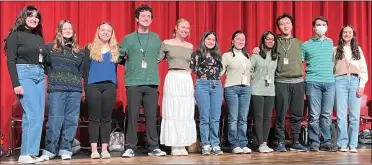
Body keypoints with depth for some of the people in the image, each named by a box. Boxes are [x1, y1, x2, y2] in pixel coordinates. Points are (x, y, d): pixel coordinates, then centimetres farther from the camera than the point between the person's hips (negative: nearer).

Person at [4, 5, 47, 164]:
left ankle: (32, 152, 6)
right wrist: (16, 84, -15)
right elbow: (11, 61, -7)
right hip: (24, 75, -6)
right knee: (33, 114, -15)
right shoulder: (15, 35, -1)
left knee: (39, 116, 1)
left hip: (40, 76, 7)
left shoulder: (39, 38, 18)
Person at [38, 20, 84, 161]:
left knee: (71, 120, 2)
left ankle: (66, 149, 10)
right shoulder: (49, 47, 8)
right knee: (55, 120, -5)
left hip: (75, 89, 3)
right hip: (56, 88, -2)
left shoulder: (79, 51, 14)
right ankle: (49, 150, 6)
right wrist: (53, 75, 2)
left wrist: (76, 79, 4)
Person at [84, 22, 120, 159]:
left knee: (106, 118, 3)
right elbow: (86, 69, 4)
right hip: (93, 86, -2)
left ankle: (105, 149, 7)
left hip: (110, 86, 2)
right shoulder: (90, 48, 7)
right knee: (94, 118, -1)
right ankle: (94, 150, 2)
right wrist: (86, 87, -3)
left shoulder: (115, 50, 13)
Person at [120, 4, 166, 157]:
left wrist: (150, 64, 7)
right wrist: (132, 65, 2)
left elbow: (159, 56, 17)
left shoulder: (156, 38, 11)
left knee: (151, 116, 3)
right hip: (133, 83, -1)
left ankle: (154, 147, 9)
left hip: (152, 82, 1)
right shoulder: (128, 38, 6)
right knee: (132, 116, -1)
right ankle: (130, 147, 5)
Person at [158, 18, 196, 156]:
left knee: (186, 113, 4)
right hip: (172, 79, -4)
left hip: (187, 81, 4)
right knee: (172, 112, -3)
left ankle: (183, 145, 11)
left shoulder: (190, 46, 13)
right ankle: (174, 145, 2)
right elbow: (157, 59, 3)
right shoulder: (166, 43, 2)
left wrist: (188, 72, 8)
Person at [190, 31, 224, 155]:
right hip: (202, 86, -4)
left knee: (215, 118, 2)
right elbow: (191, 70, 0)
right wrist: (193, 89, -4)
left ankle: (215, 145, 7)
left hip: (216, 86, 4)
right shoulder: (197, 54, 3)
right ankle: (205, 145, 1)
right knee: (204, 117, -3)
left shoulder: (217, 55, 16)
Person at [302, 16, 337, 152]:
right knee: (314, 115, -3)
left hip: (330, 82, 3)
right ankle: (314, 143, 3)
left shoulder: (331, 43, 15)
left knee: (326, 115, 4)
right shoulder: (306, 45, 6)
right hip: (313, 83, -3)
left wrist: (331, 73, 13)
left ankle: (326, 142, 11)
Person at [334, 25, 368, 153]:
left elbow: (364, 69, 9)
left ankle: (353, 145, 3)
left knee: (354, 115, -1)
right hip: (340, 81, -1)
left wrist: (362, 85, -1)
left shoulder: (358, 49, 14)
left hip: (355, 81, 1)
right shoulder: (335, 50, 10)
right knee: (341, 115, -4)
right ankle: (343, 144, 0)